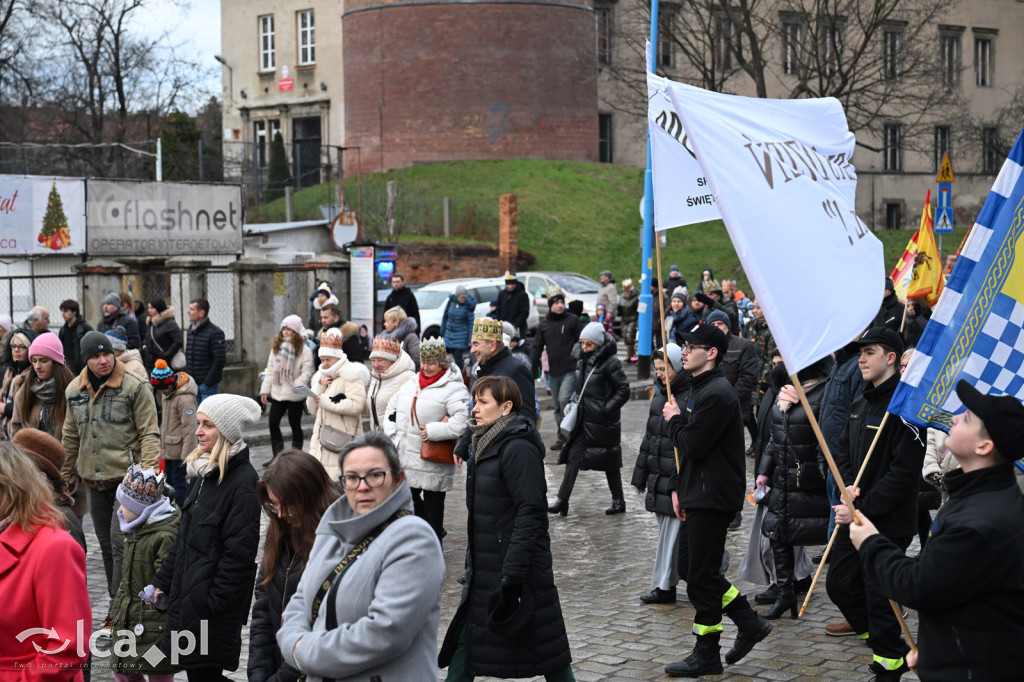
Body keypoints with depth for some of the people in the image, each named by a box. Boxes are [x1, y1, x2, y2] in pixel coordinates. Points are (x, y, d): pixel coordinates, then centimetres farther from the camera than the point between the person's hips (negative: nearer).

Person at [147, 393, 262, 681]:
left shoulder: (243, 482, -16)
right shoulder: (205, 474, 13)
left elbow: (239, 552, -19)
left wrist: (214, 603, -19)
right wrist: (162, 581, 19)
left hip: (213, 609, -9)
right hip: (187, 598, 9)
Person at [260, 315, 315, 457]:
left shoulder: (304, 350, -6)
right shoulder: (276, 347, 11)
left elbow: (306, 372, -12)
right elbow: (270, 370, 13)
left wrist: (297, 386, -25)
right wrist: (265, 390, 8)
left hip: (295, 396, -5)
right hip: (277, 393, 5)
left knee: (295, 424, 5)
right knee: (273, 422, 0)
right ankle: (278, 455, 10)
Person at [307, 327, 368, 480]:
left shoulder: (350, 375, -5)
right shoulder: (321, 376, 20)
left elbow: (357, 405, -19)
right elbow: (312, 409, 15)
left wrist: (325, 401, -15)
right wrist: (319, 386, 1)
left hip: (341, 440, -8)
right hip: (322, 437, 8)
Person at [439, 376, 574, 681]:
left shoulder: (519, 449, -18)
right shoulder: (484, 445, 12)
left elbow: (530, 513, -23)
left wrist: (512, 575, -26)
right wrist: (471, 562, 20)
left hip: (518, 565, -9)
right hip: (484, 566, 9)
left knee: (542, 645, 2)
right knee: (465, 641, 8)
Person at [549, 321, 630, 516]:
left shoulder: (610, 363, -14)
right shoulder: (582, 361, 8)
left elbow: (624, 390, -12)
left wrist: (606, 408, -16)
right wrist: (575, 403, 11)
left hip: (603, 422, -7)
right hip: (583, 419, 7)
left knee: (609, 462, 4)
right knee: (573, 456, 1)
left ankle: (618, 501, 19)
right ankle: (562, 500, 0)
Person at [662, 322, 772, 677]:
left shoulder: (717, 394, -19)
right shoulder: (700, 389, 15)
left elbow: (692, 445, -23)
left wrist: (674, 419, -6)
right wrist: (679, 489, 14)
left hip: (714, 498, -11)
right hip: (698, 496, 11)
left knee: (701, 575, -3)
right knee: (690, 566, 15)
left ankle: (706, 655, 8)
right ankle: (750, 623, 23)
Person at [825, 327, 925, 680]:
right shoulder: (860, 405, 11)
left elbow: (905, 471, -21)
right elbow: (844, 451, 19)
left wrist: (863, 509, -22)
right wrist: (847, 485, -2)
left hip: (888, 522, -9)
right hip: (854, 517, 9)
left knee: (879, 598, -3)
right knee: (839, 584, 17)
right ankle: (878, 637, 40)